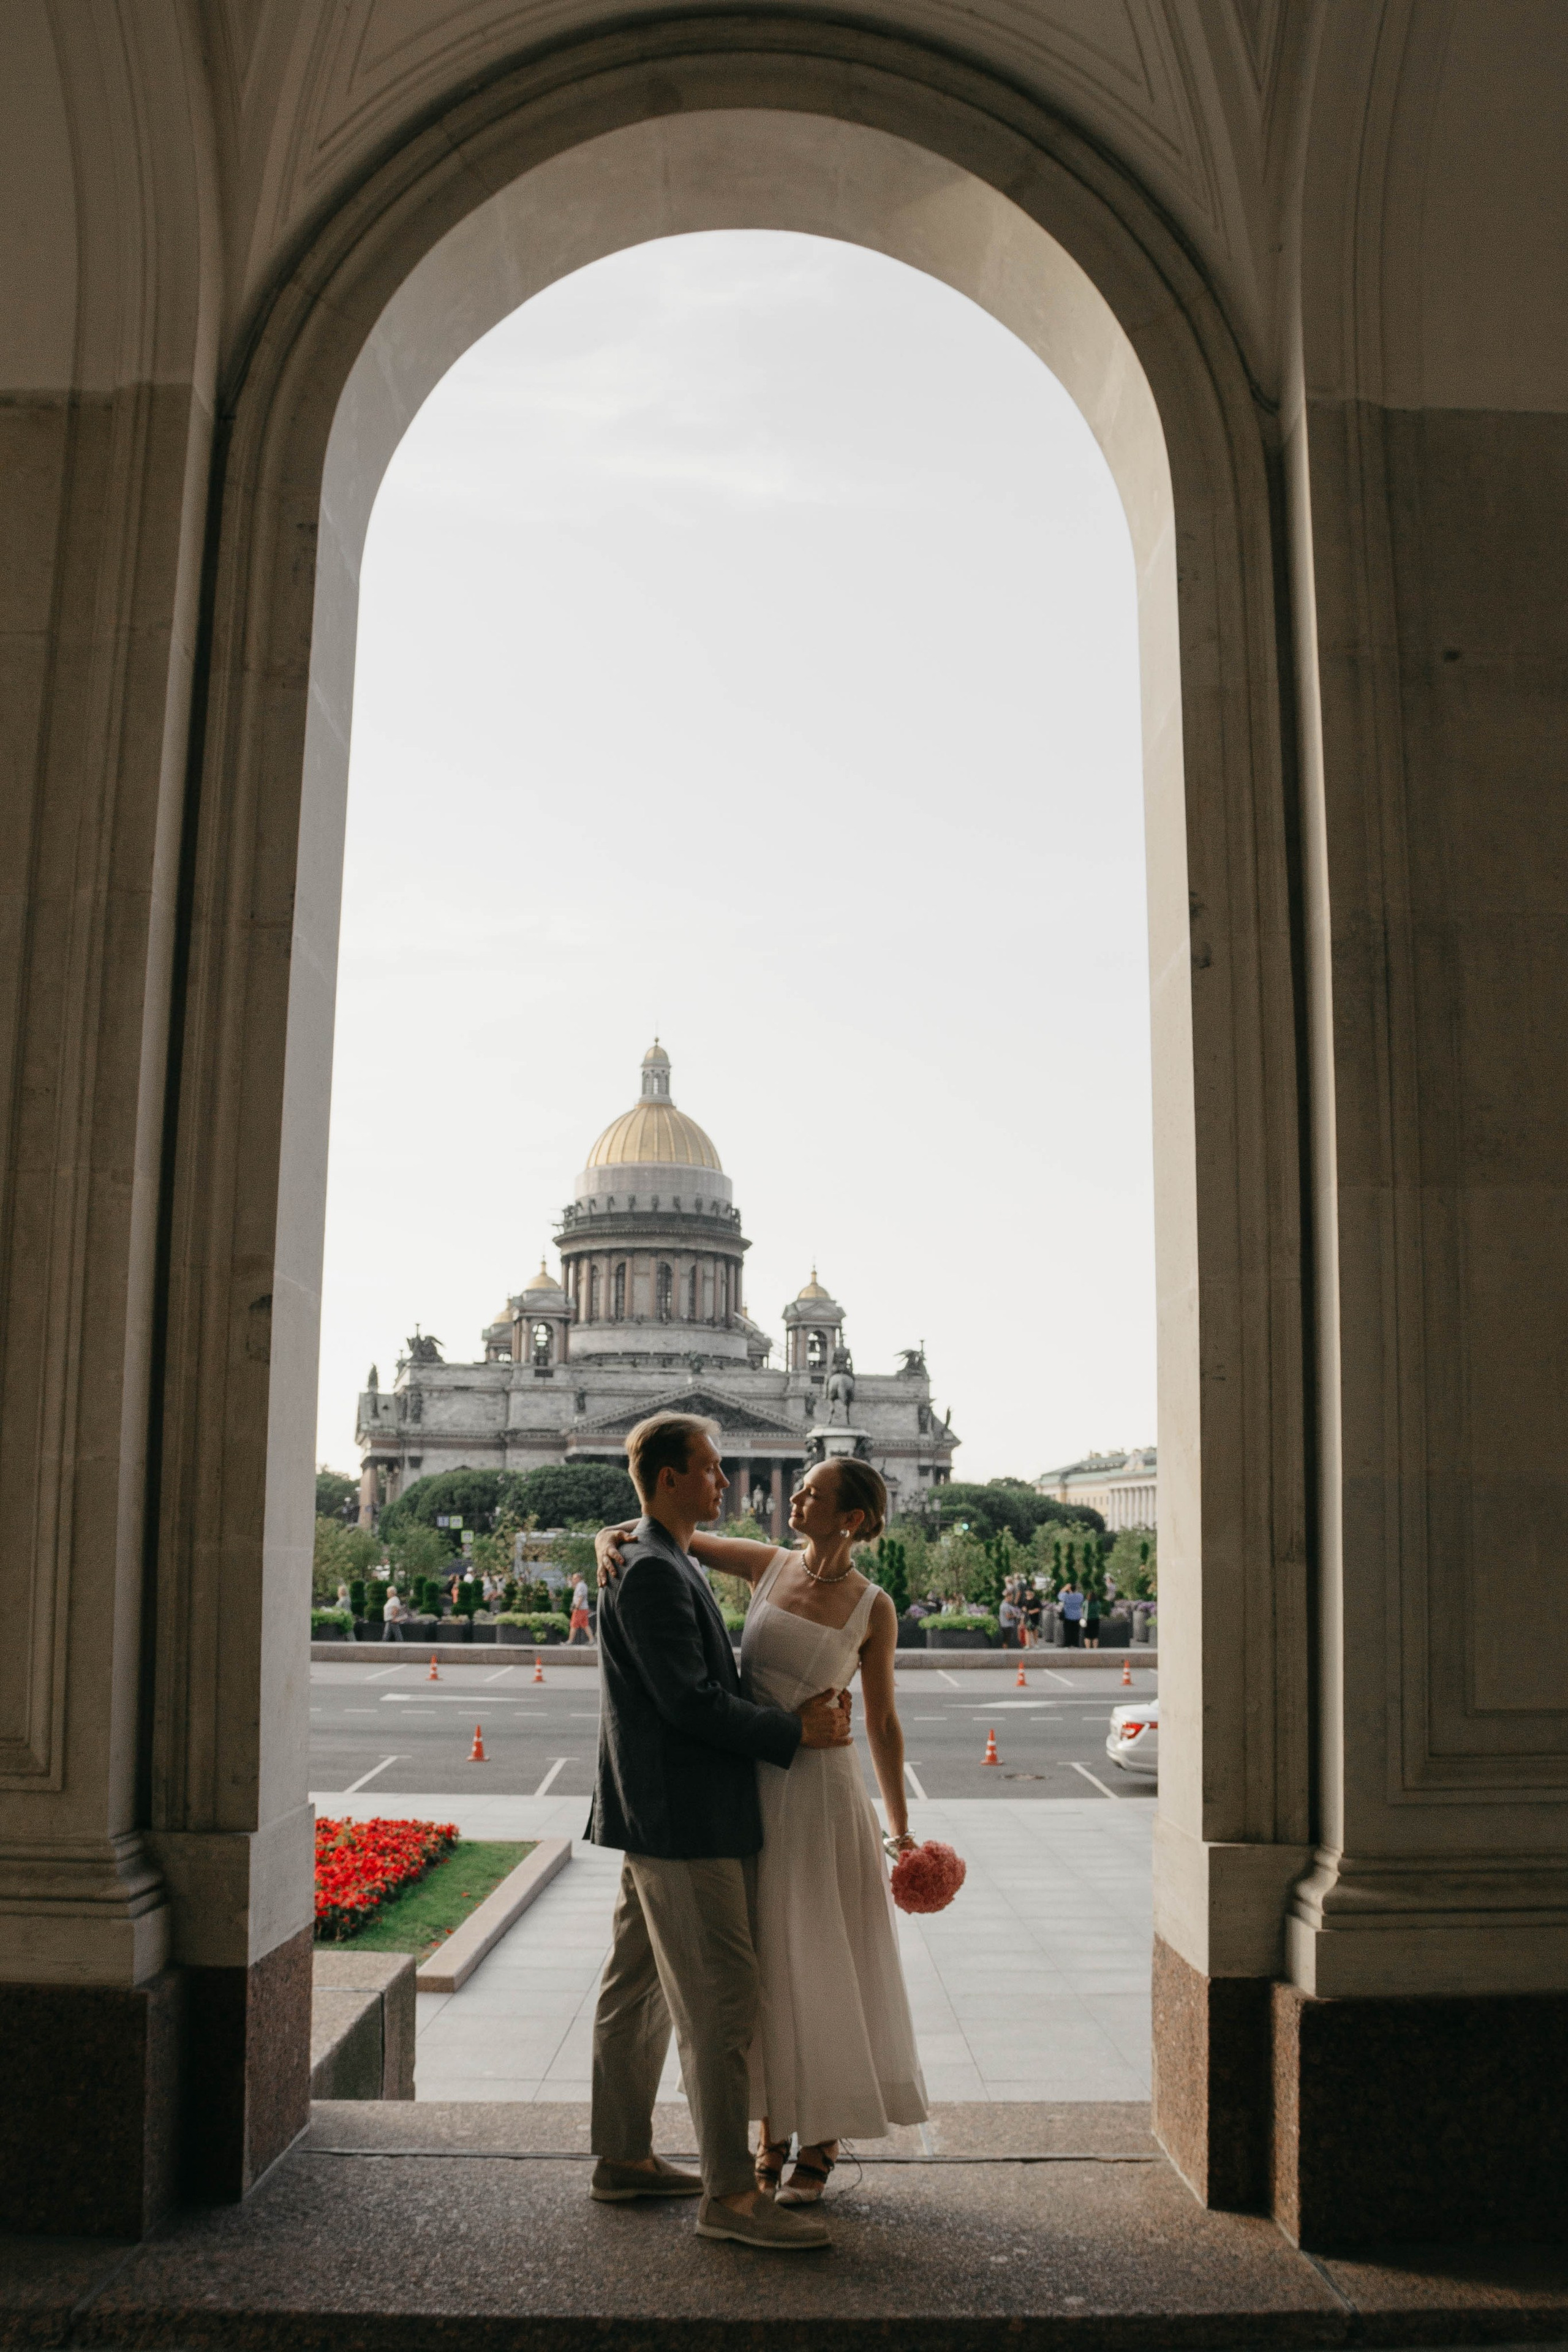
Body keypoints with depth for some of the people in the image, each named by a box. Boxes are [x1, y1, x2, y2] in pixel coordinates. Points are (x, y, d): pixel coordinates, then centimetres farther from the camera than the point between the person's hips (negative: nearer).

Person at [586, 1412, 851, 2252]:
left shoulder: (661, 1564, 16)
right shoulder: (652, 1572, -18)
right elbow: (690, 1702, -23)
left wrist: (794, 1712, 4)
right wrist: (796, 1732, -14)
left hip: (661, 1819, 11)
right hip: (682, 1822, -11)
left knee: (639, 1992, 17)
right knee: (722, 2002, -6)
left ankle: (622, 2158, 28)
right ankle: (729, 2193, 1)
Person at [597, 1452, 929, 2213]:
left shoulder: (872, 1608, -7)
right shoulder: (767, 1565, 0)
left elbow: (882, 1724, 0)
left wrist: (899, 1831, 0)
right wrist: (613, 1539, -18)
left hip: (821, 1794, -3)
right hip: (749, 1789, 3)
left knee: (821, 1972, 5)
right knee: (761, 1971, 12)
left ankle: (820, 2148, 22)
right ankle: (772, 2141, 26)